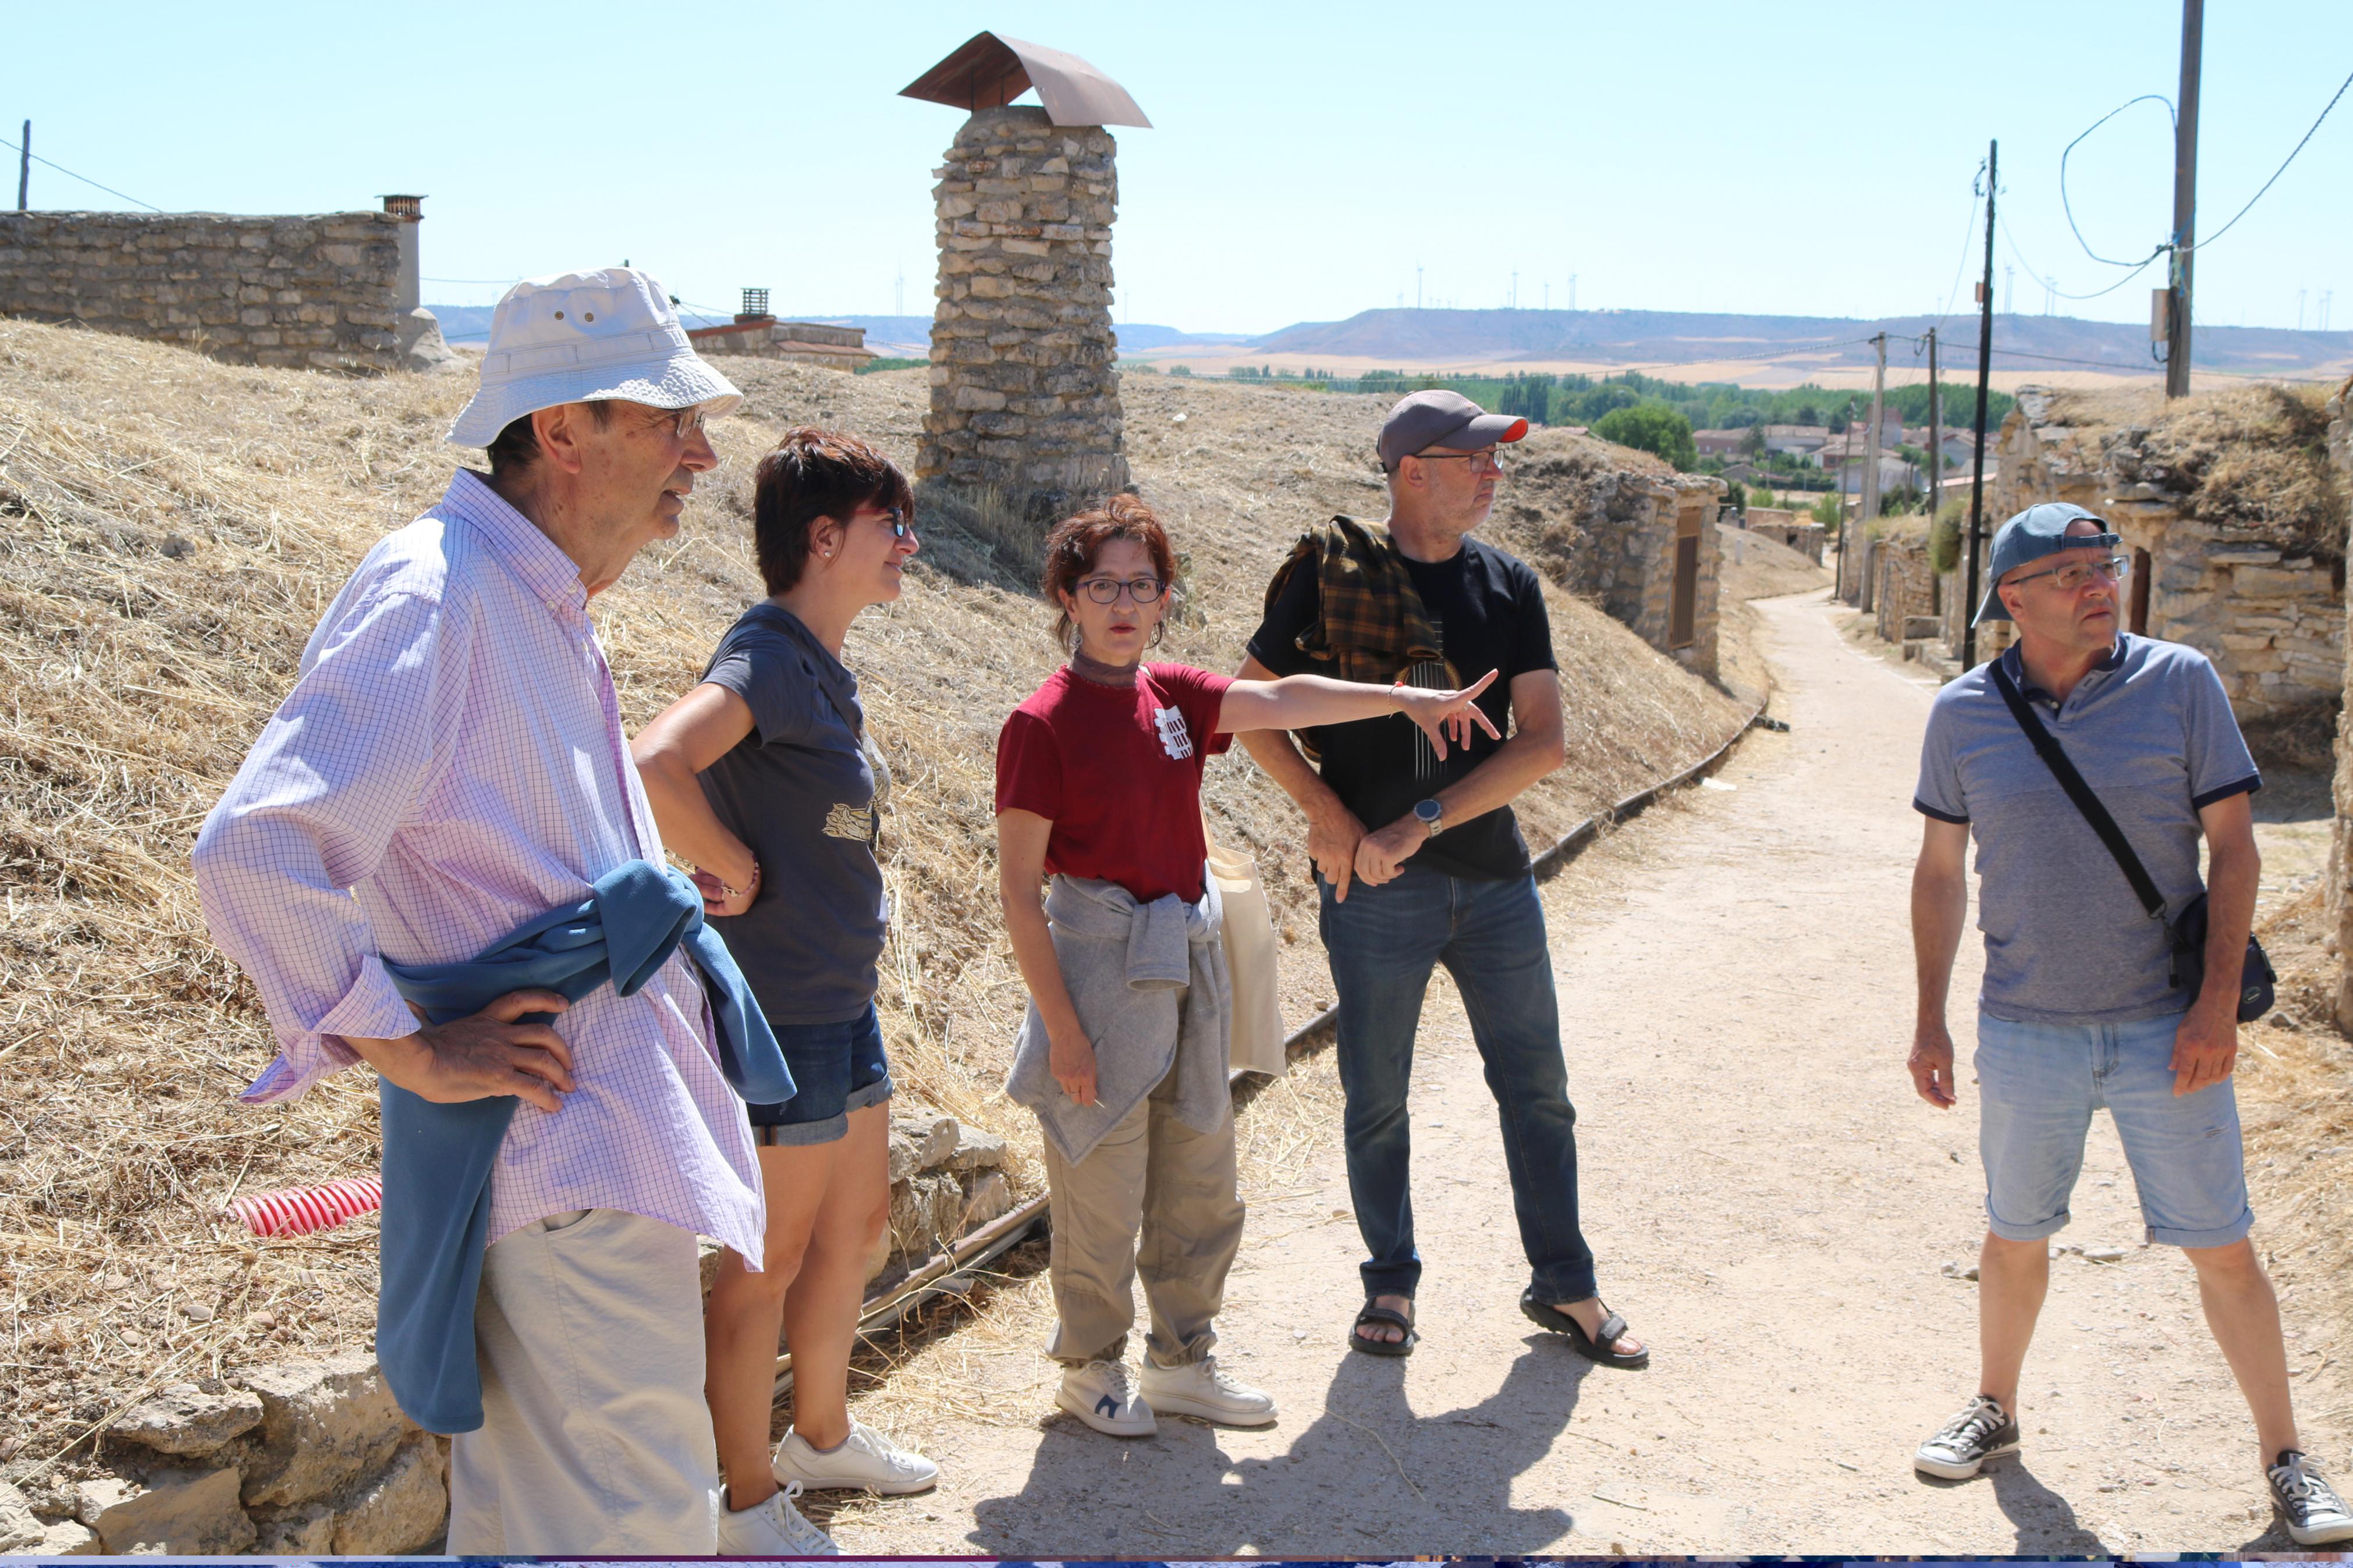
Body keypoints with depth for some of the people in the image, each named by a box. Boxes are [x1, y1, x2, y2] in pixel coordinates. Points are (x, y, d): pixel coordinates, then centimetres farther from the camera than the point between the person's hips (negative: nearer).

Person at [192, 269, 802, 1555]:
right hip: (557, 1149, -10)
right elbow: (254, 853, -28)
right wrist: (412, 1054, -21)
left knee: (529, 1511, 19)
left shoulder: (543, 608, 15)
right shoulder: (432, 599, -18)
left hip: (609, 1127, 10)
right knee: (645, 1523, -5)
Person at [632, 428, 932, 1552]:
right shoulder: (767, 657, -20)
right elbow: (655, 766, -38)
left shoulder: (822, 667, 9)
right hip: (781, 1007, -10)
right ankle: (751, 1501, 17)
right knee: (771, 1256, 3)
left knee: (857, 1222, 21)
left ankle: (822, 1433, 40)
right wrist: (737, 871, -24)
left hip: (842, 997, 10)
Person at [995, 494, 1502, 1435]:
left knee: (1201, 1187, 14)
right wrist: (1061, 1026, -15)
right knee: (1102, 1193, 4)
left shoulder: (1173, 696, 7)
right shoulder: (1042, 725, -12)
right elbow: (1017, 890, -13)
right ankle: (1089, 1368, 24)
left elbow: (1280, 701, 0)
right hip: (1100, 968, -7)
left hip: (1190, 966, 7)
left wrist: (1405, 699, -10)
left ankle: (1181, 1362, 30)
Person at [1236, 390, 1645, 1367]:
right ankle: (1391, 1285, 25)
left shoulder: (1508, 587, 3)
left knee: (1537, 1087, 9)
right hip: (1375, 886, -3)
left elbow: (1543, 742, -5)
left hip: (1494, 879, 3)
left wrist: (1421, 822, -14)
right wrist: (1326, 812, -11)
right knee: (1377, 1097, 7)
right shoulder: (1329, 577, -5)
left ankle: (1564, 1287, 23)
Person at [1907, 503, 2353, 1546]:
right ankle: (1994, 1411, 36)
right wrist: (1930, 1020, 7)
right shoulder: (1964, 714, -1)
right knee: (2015, 1236, 15)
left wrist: (2218, 1003, -11)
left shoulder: (2181, 685, -6)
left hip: (2165, 1029, -1)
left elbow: (2233, 848, -3)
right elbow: (1941, 871, 8)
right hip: (2026, 1030, 2)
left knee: (2222, 1247, 4)